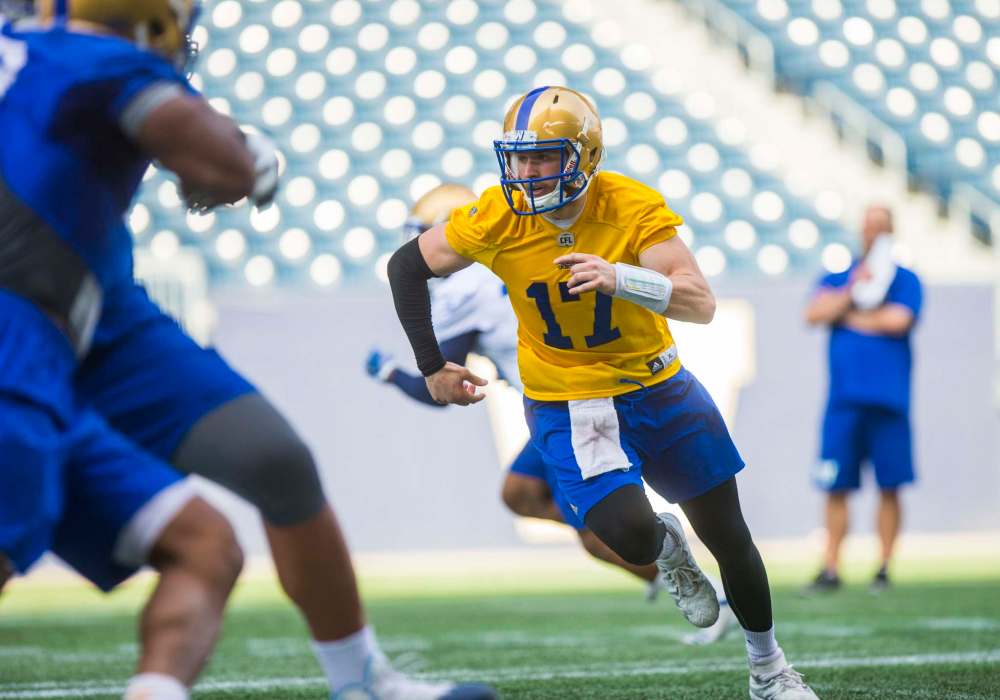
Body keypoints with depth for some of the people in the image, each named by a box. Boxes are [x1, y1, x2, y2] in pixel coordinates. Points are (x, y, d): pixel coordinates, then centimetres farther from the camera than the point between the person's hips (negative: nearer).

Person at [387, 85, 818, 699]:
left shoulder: (633, 208, -20)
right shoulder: (498, 219, -16)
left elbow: (701, 304, -28)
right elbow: (408, 266, -1)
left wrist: (618, 278, -43)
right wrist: (432, 367, -1)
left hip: (655, 384, 1)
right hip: (566, 404, -1)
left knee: (728, 535, 10)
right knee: (632, 536, -22)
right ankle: (668, 549, 18)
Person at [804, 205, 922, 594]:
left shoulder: (905, 280, 8)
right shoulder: (836, 280, 17)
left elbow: (899, 320, -11)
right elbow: (813, 314, 0)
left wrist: (847, 315, 0)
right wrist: (853, 292, -9)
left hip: (888, 400, -2)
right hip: (843, 399, 2)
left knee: (889, 487, -2)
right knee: (836, 488, -1)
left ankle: (884, 569, 6)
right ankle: (831, 569, 2)